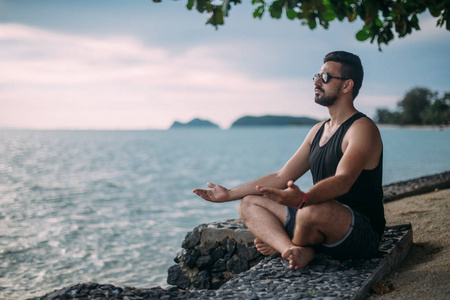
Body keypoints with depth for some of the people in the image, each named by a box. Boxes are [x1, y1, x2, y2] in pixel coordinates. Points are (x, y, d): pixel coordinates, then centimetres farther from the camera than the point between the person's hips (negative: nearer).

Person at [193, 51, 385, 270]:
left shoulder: (363, 129, -12)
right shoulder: (318, 130, 15)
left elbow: (343, 181, -30)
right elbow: (281, 178, 17)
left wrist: (303, 199, -50)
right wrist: (230, 194, 14)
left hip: (362, 234, -8)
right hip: (326, 231, 8)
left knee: (312, 212, -39)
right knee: (249, 204, 3)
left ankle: (280, 246, -5)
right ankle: (296, 251, -22)